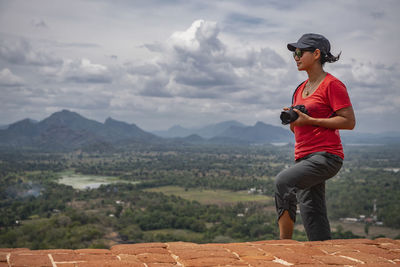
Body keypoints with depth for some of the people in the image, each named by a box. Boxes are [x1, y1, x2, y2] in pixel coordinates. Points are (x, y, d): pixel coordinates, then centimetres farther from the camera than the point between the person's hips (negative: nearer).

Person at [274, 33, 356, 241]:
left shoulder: (332, 84, -5)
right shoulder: (300, 89, 18)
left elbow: (349, 121, -13)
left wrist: (309, 120, -16)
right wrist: (291, 119, 1)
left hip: (326, 155, -9)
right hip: (304, 157, 9)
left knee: (283, 181, -29)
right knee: (310, 212, 8)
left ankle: (284, 243, -23)